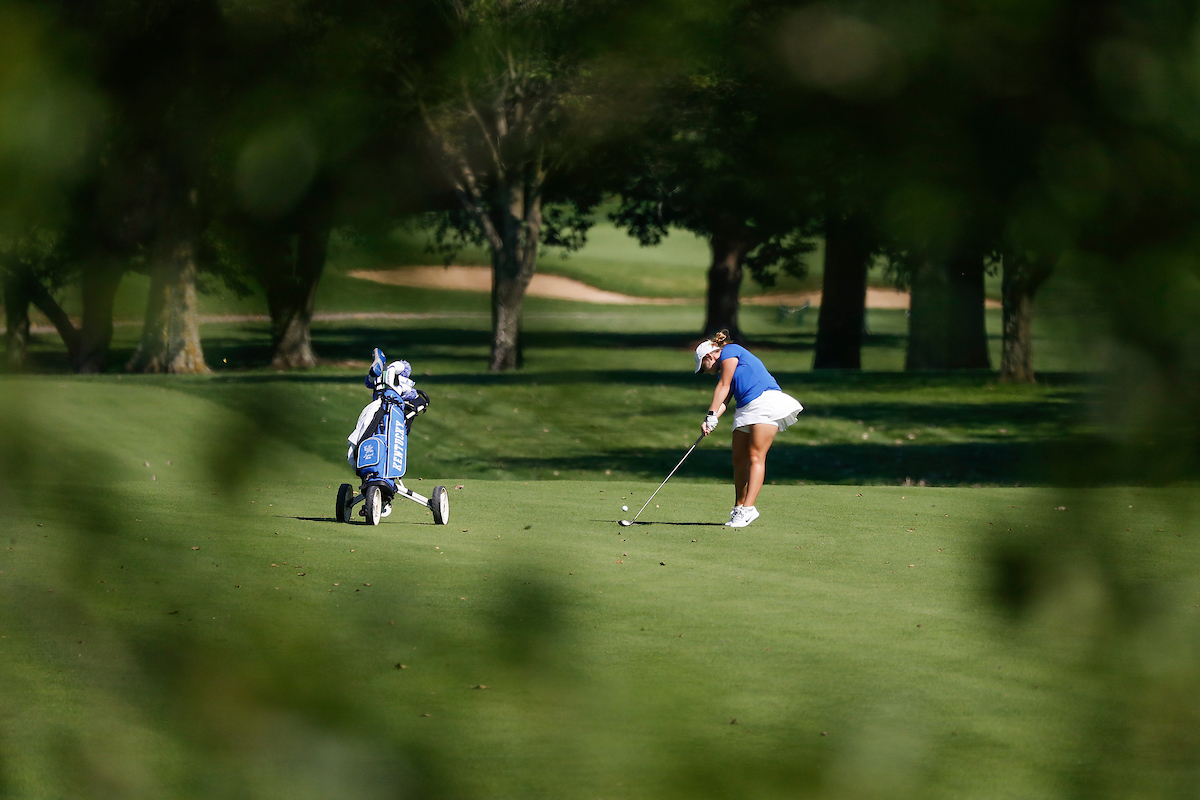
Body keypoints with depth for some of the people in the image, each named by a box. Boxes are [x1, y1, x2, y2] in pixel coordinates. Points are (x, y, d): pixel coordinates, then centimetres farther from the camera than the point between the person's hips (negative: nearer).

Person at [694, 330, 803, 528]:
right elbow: (723, 400, 14)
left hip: (766, 400, -9)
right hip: (746, 409, 9)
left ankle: (748, 508, -22)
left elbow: (724, 387, -4)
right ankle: (739, 508, 8)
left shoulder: (730, 352, 3)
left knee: (755, 456, -14)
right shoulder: (723, 371, 27)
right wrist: (710, 422, -3)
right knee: (739, 459, 3)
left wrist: (711, 414, -5)